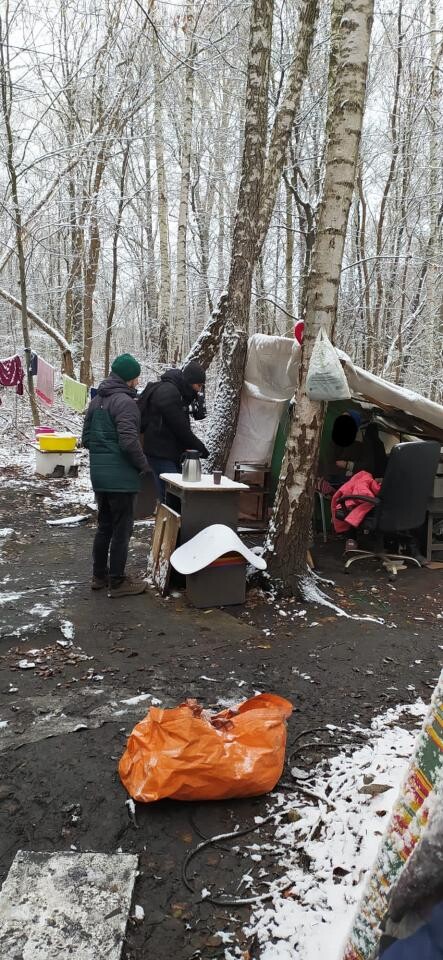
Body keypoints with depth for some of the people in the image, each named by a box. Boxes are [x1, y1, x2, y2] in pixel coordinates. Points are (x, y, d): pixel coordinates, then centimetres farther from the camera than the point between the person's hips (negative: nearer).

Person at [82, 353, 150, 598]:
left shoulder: (96, 400, 12)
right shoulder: (124, 401, -15)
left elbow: (86, 438, 16)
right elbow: (129, 441, -23)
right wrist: (143, 464, -10)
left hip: (99, 475, 8)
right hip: (121, 476, -8)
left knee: (104, 526, 18)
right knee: (122, 529, 1)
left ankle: (99, 575, 27)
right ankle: (117, 582, 8)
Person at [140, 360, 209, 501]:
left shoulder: (176, 391, 16)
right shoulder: (167, 392, -16)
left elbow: (182, 425, 16)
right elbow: (180, 428, -18)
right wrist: (199, 447, -9)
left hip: (171, 454, 10)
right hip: (161, 454, -10)